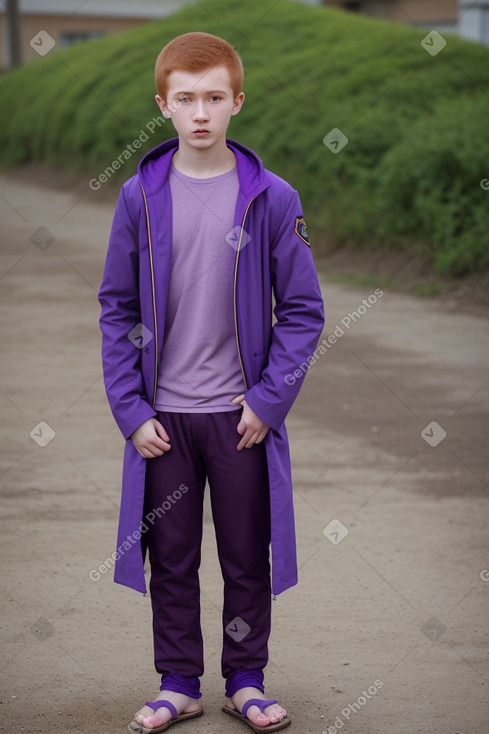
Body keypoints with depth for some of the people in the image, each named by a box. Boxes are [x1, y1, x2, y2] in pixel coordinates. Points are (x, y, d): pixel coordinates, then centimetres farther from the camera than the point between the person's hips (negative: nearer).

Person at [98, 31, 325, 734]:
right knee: (171, 558, 11)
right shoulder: (140, 196, -2)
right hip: (163, 416, 1)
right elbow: (117, 310, 2)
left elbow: (302, 310, -2)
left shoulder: (272, 198, -6)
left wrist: (269, 400, -10)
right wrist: (131, 410, -5)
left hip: (242, 414, -1)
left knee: (248, 557, 10)